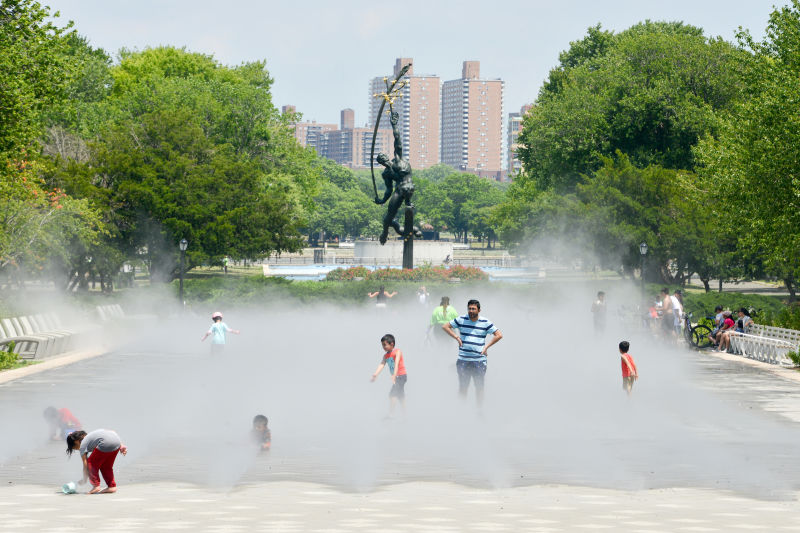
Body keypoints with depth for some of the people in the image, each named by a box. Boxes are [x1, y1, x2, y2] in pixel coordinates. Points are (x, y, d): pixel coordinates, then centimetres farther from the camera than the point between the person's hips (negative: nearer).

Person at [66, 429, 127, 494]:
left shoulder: (82, 445, 14)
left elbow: (85, 465, 11)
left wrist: (84, 480, 23)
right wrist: (121, 445, 21)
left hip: (106, 444, -8)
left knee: (91, 463, 11)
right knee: (106, 466, 23)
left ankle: (96, 486, 6)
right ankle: (112, 486, 22)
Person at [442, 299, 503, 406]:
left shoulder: (485, 323, 1)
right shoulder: (461, 320, 4)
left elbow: (499, 335, 5)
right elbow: (445, 326, 11)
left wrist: (487, 346, -2)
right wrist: (457, 337, 1)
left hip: (479, 360, -1)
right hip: (463, 360, 1)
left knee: (479, 387, 1)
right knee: (462, 387, 6)